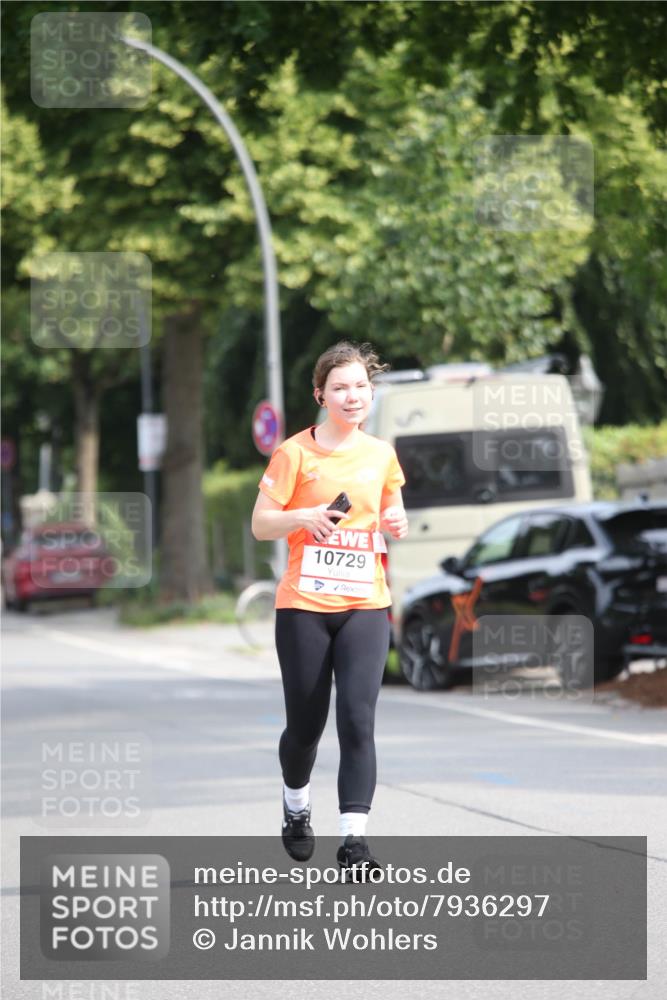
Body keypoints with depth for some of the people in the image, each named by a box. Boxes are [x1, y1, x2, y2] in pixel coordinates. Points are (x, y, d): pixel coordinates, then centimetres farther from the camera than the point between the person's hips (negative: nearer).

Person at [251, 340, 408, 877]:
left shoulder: (381, 454, 8)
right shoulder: (295, 453, -4)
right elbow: (260, 525, -3)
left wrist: (397, 525, 0)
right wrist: (302, 517, -21)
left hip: (366, 606, 2)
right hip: (304, 606, -2)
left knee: (358, 719, -12)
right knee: (306, 724, 7)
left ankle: (354, 839, -13)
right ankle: (296, 806, 38)